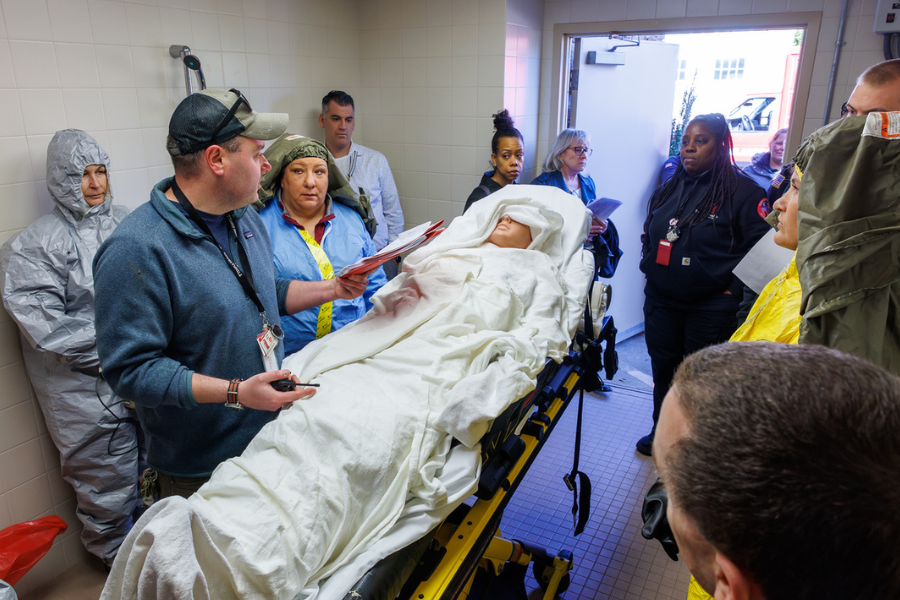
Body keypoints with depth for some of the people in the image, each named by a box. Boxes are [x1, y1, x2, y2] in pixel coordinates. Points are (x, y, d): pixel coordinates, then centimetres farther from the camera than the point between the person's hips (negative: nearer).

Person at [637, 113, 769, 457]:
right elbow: (648, 235, 21)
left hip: (711, 306, -5)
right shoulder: (669, 189, 9)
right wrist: (652, 268, 8)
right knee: (662, 368, 15)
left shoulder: (742, 191, -10)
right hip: (661, 301, 5)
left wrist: (730, 286, -14)